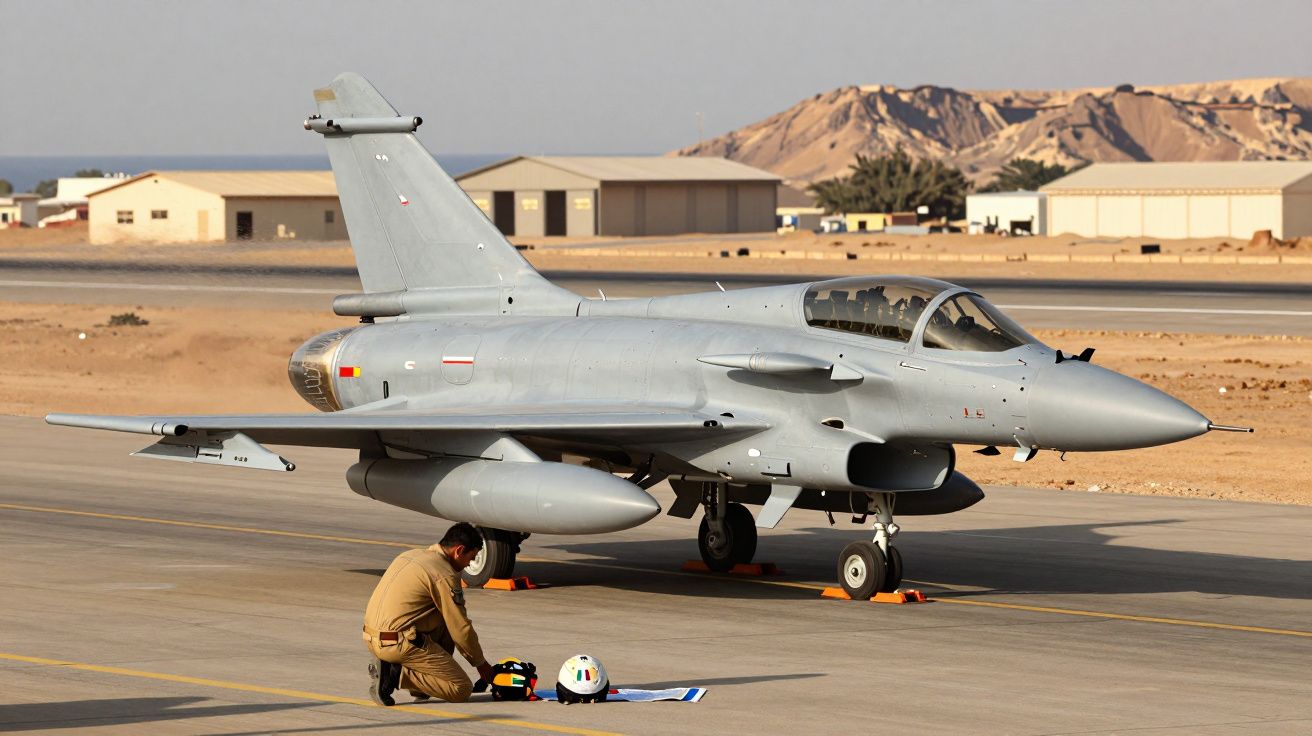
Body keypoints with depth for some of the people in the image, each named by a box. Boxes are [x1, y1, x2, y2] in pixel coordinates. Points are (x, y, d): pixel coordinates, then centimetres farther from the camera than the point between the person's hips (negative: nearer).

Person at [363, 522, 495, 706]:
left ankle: (420, 688, 14)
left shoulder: (411, 555, 17)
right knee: (461, 690, -5)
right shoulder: (445, 575, -10)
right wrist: (481, 664, 10)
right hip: (398, 642, -9)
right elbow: (461, 630, -6)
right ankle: (396, 675, -11)